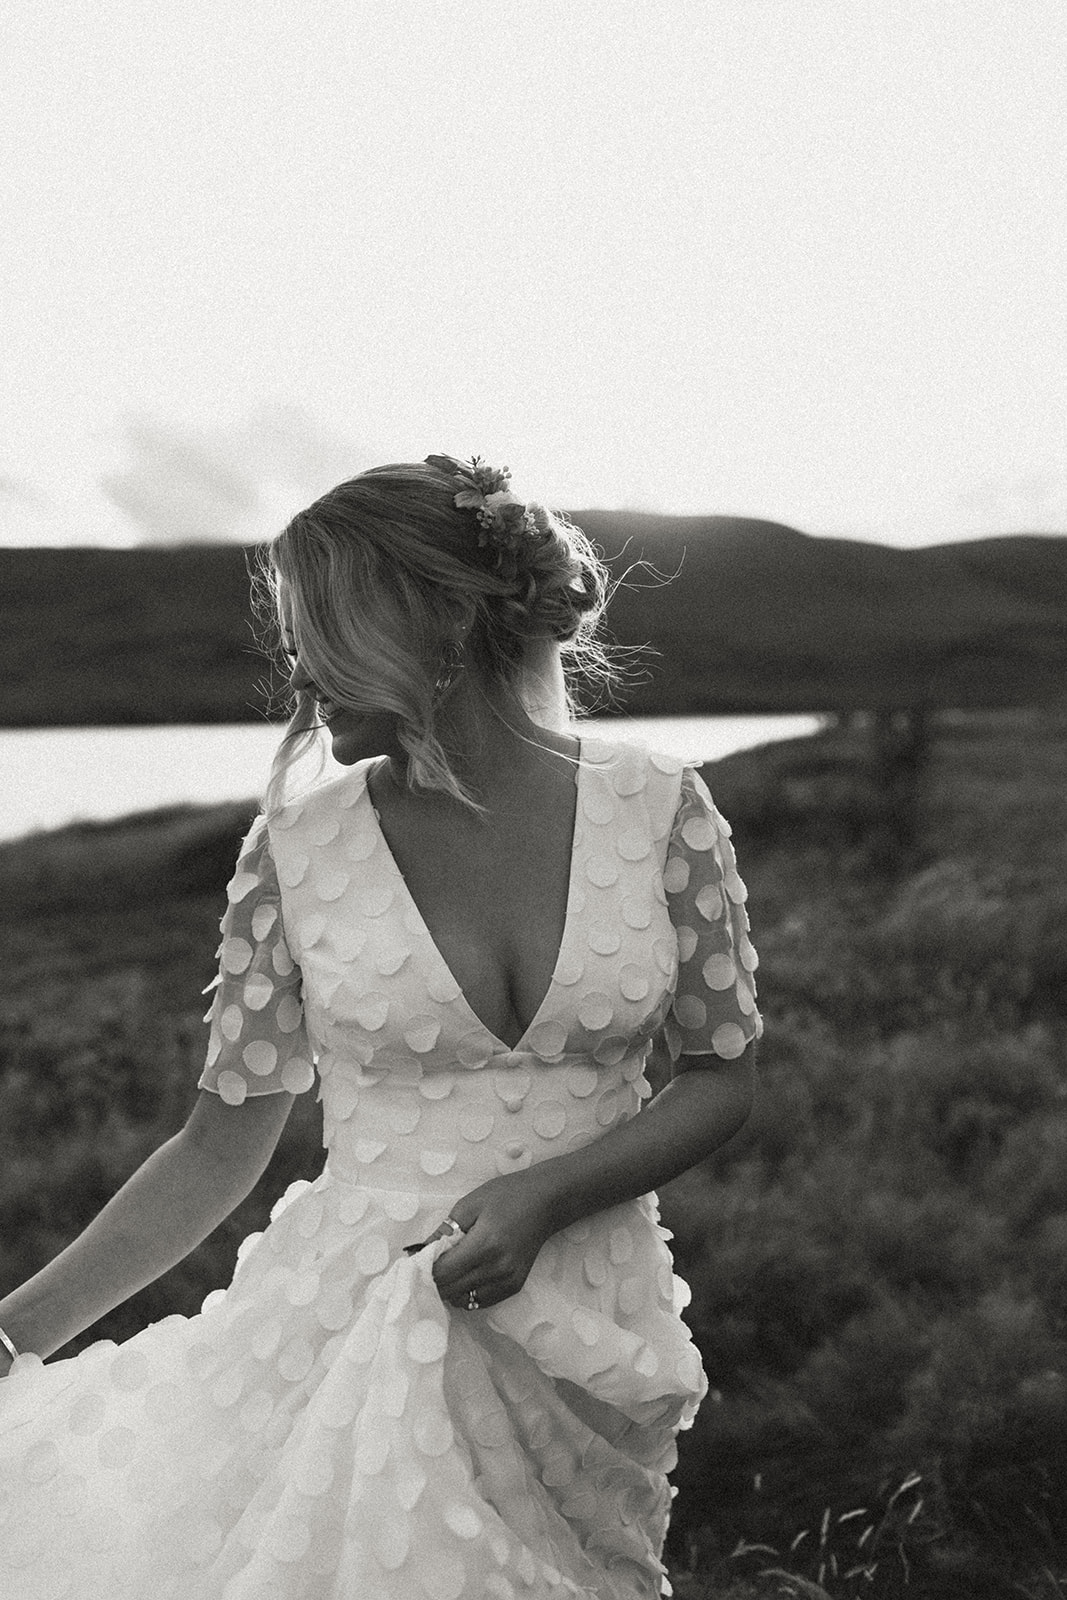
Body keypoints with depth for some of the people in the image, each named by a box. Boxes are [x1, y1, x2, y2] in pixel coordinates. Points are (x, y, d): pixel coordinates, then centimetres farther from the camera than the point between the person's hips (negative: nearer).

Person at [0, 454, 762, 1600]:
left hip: (589, 1333, 1)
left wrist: (544, 1196, -14)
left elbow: (721, 1077, 2)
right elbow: (223, 1143, 0)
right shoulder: (298, 847, -6)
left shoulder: (662, 812, -5)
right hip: (348, 1323, 0)